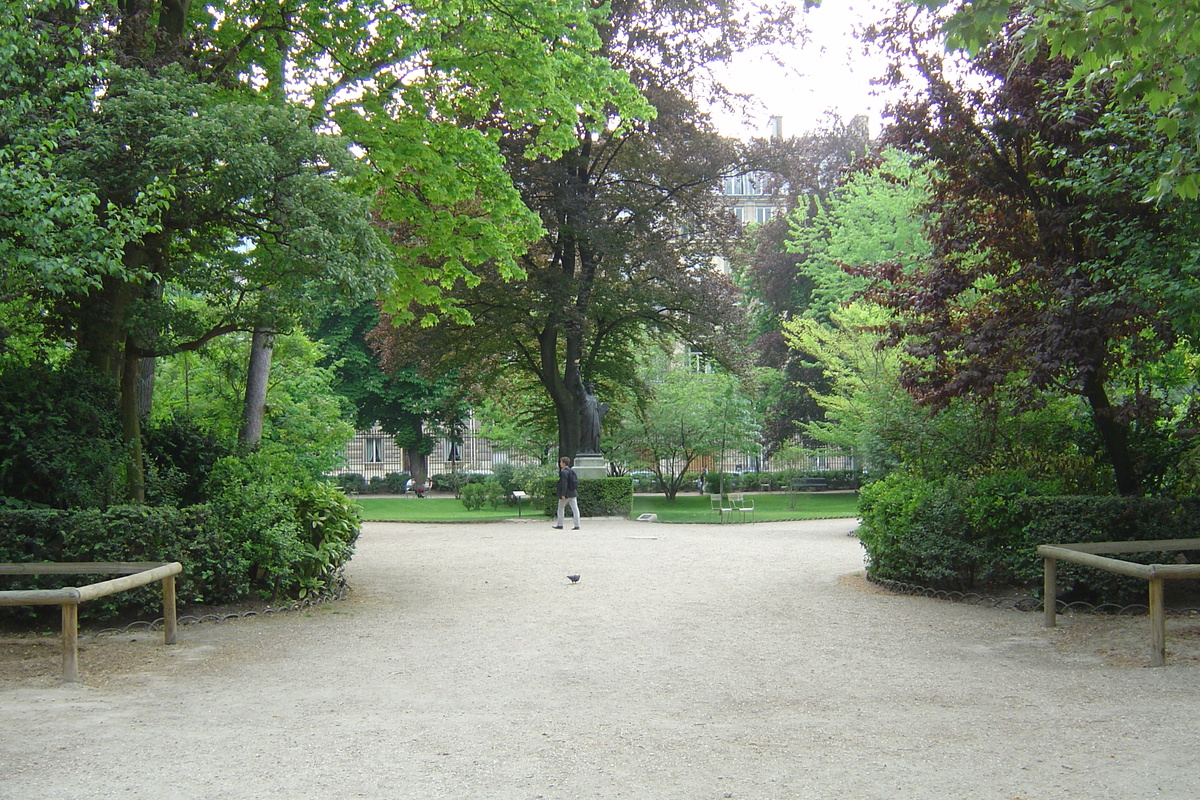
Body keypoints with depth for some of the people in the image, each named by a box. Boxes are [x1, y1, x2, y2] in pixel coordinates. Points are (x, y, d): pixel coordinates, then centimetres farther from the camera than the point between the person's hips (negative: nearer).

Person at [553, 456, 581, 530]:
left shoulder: (564, 472, -14)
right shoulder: (571, 471, 12)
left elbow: (564, 483, -20)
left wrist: (563, 494, -20)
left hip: (566, 494, -7)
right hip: (573, 493, 7)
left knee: (560, 508, 7)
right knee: (575, 508, 2)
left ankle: (559, 525, 12)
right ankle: (577, 525, -1)